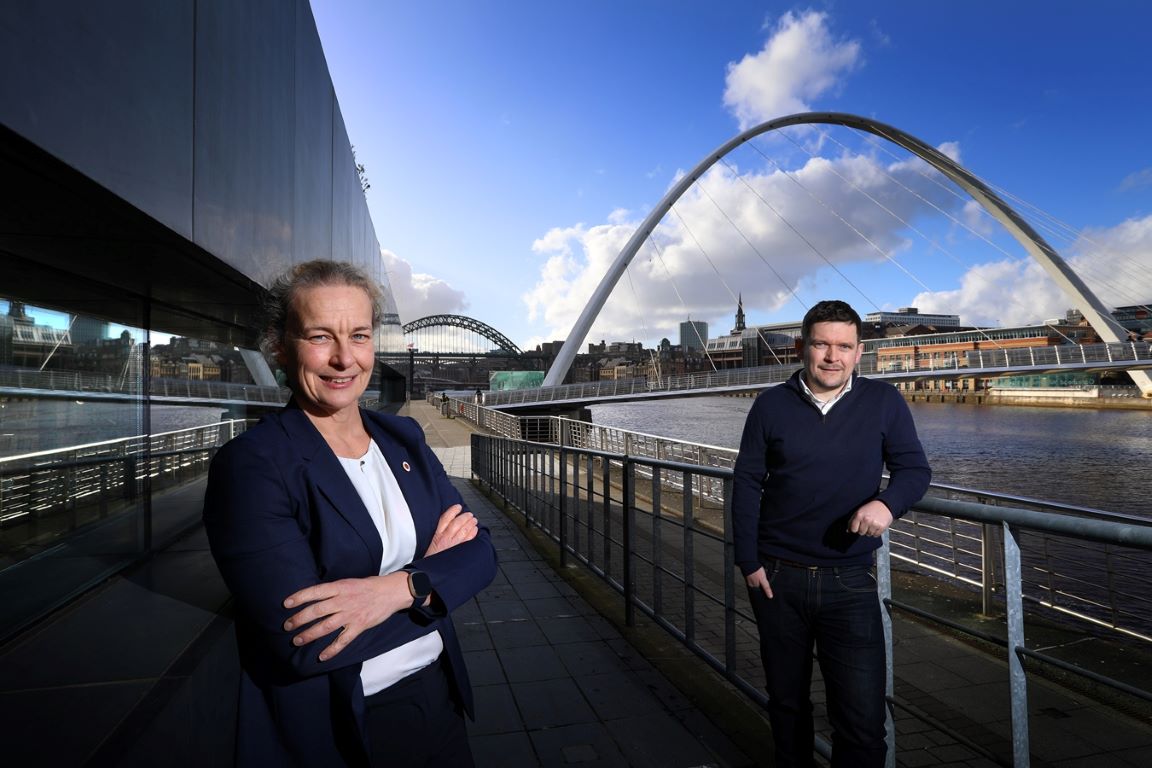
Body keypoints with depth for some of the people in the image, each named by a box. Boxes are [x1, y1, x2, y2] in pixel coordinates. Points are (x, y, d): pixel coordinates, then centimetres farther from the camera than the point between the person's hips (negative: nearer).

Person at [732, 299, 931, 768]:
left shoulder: (884, 402, -1)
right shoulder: (772, 405, -2)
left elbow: (915, 469, 3)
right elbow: (747, 484, 0)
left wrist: (887, 502, -20)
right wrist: (748, 561, -4)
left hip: (849, 581, 0)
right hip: (777, 576, 1)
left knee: (864, 720, -2)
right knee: (786, 702, 18)